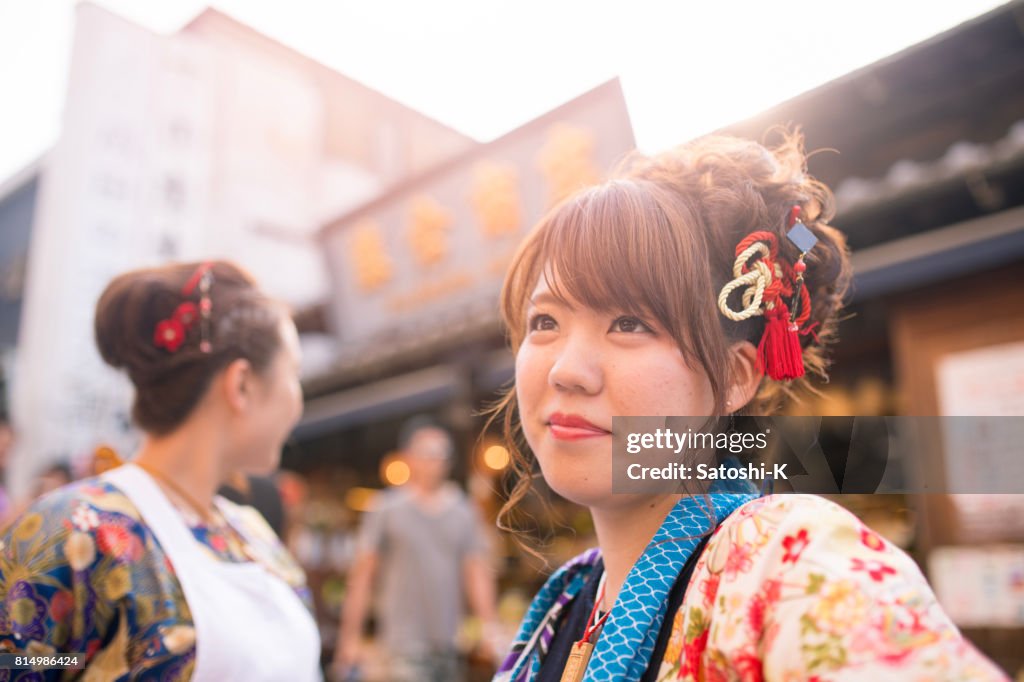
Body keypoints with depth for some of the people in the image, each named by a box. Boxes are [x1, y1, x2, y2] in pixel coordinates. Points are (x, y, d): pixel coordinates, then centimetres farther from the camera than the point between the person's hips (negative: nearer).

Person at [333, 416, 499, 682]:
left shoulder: (463, 510, 8)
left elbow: (478, 573, 8)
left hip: (452, 643, 4)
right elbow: (362, 575, 0)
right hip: (405, 642, -4)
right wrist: (350, 638, -1)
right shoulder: (387, 508, -1)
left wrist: (489, 627, 1)